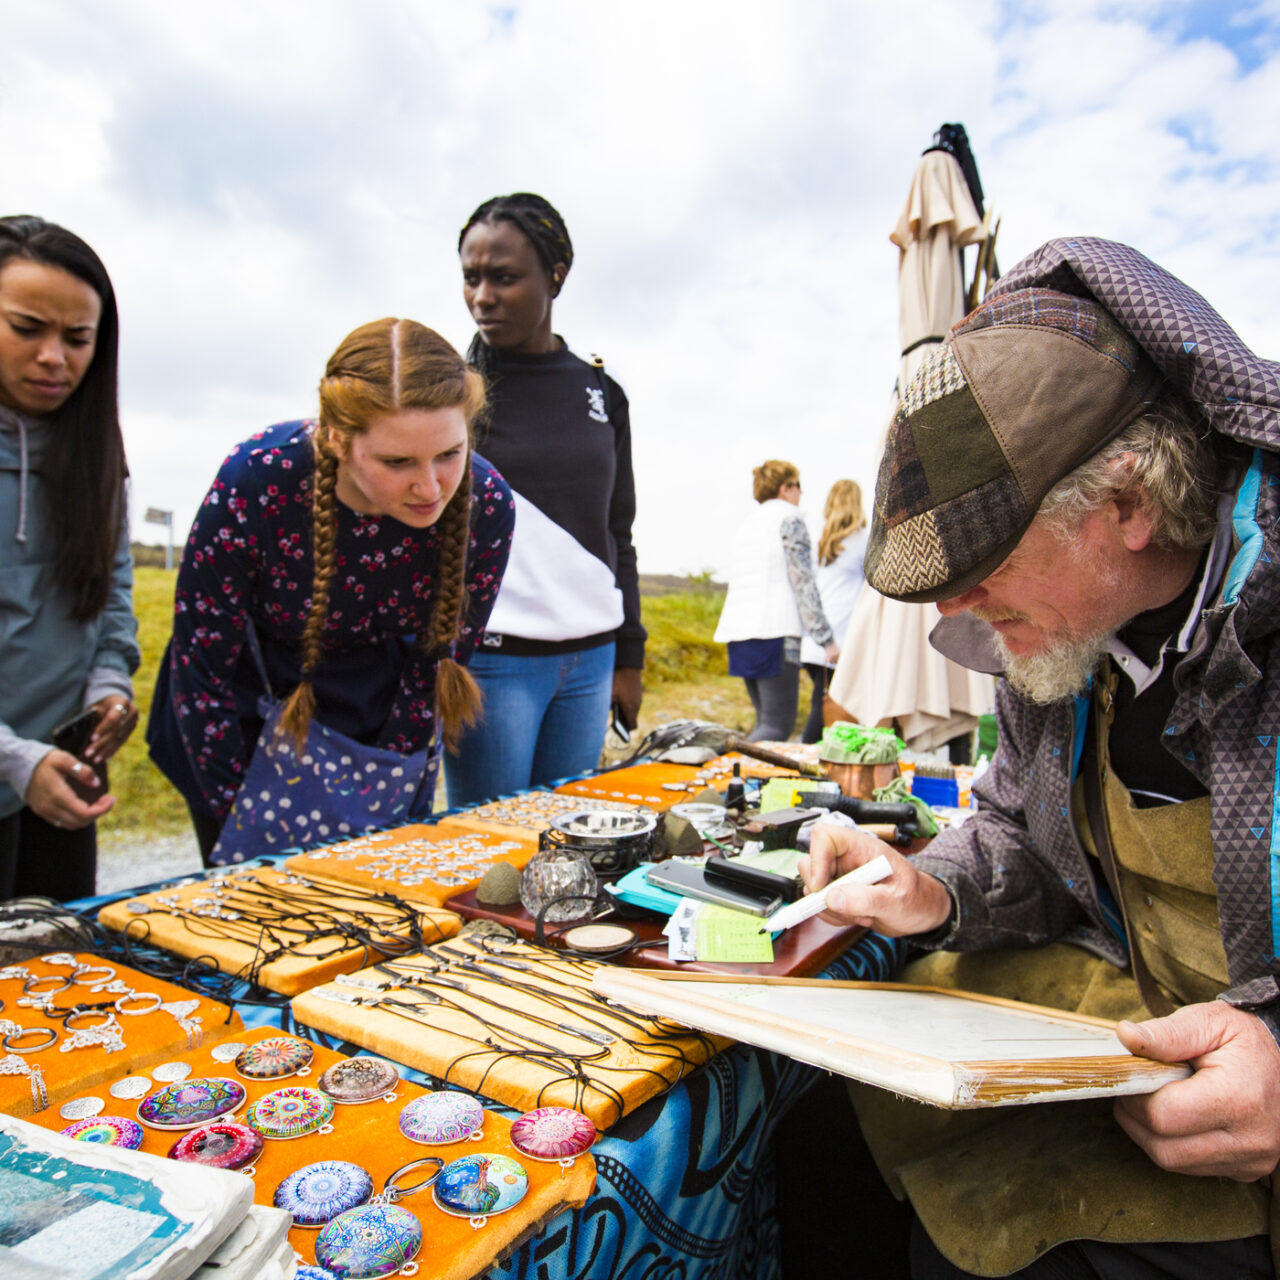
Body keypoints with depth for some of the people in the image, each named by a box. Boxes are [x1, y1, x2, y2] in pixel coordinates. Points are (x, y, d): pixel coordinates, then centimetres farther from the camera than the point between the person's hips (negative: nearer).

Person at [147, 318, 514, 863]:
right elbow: (201, 671, -17)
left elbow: (439, 663, -9)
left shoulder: (485, 505, -23)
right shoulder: (256, 482, -28)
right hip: (249, 729, -1)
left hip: (388, 731, 2)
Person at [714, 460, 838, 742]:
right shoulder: (789, 518, 0)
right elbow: (803, 582, -8)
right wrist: (827, 638, -7)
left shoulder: (745, 524, 23)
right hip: (775, 630, -8)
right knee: (778, 726, -9)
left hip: (740, 631, 8)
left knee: (765, 722, 14)